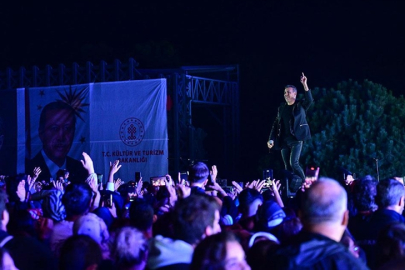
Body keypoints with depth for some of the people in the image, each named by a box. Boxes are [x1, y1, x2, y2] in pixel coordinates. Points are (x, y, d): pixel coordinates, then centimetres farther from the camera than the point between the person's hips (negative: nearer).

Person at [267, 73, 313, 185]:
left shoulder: (300, 105, 1)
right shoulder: (281, 107, 13)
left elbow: (309, 100, -19)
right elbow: (276, 124, 13)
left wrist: (305, 85, -31)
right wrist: (271, 139, 4)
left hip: (296, 139, -5)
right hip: (284, 141, 5)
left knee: (294, 163, -18)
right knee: (287, 167, 4)